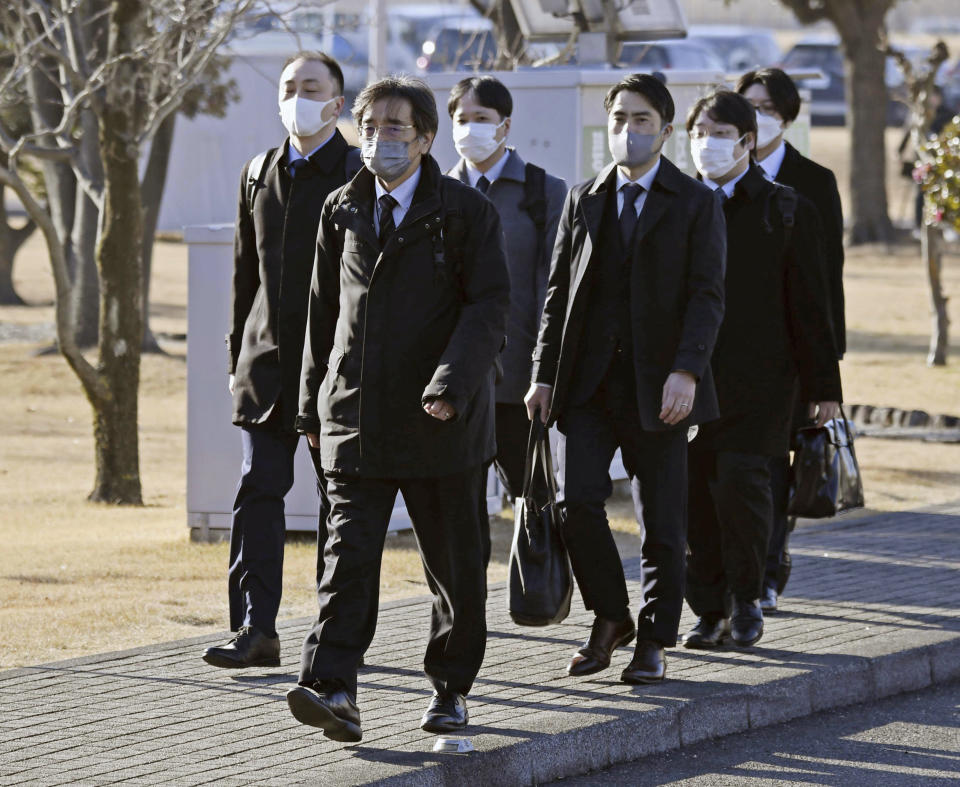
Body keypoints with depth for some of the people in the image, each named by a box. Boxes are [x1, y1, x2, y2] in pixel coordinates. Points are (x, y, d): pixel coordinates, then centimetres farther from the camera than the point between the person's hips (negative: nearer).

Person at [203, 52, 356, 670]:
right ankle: (256, 629, -8)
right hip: (270, 360, 4)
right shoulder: (260, 175, 13)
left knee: (340, 500, 3)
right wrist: (238, 359, 13)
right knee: (259, 490, -5)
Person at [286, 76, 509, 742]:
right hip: (356, 414, 2)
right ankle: (332, 689, -19)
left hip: (440, 419, -2)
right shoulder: (342, 212, 10)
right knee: (350, 550, -10)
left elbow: (490, 307, -9)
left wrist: (452, 383, -22)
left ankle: (452, 687, 21)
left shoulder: (467, 212, -3)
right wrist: (314, 404, 15)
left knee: (453, 559, 7)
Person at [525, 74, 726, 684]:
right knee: (577, 500, -11)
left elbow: (707, 296, -5)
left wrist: (685, 370, -18)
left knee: (662, 522, 1)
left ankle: (653, 641, 14)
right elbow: (559, 291, 14)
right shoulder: (584, 201, 12)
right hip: (588, 382, 2)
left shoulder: (695, 204, 2)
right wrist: (545, 375, 6)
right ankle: (610, 619, 8)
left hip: (657, 385, -2)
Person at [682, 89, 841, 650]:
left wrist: (824, 388, 1)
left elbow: (811, 305, 4)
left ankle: (747, 599, 4)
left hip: (755, 382, -3)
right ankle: (710, 610, 10)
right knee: (696, 497, 0)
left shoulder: (787, 212, 4)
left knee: (740, 483, -14)